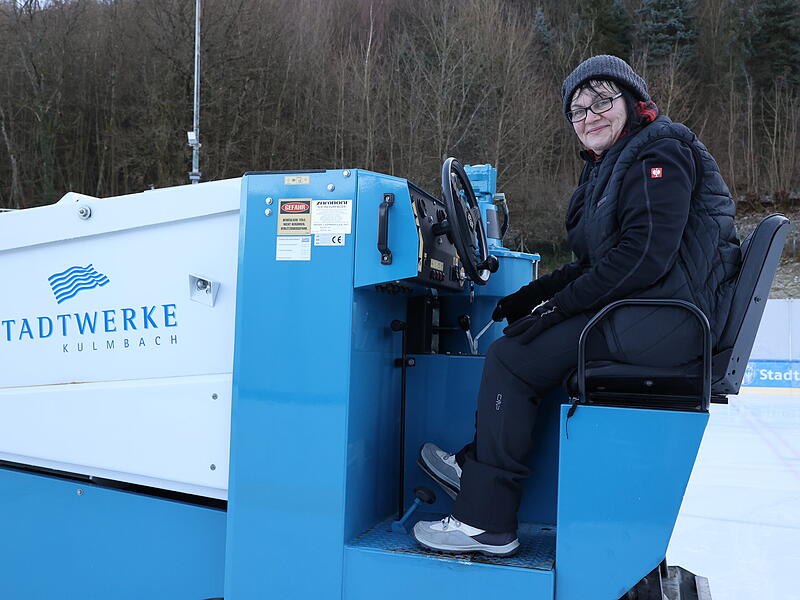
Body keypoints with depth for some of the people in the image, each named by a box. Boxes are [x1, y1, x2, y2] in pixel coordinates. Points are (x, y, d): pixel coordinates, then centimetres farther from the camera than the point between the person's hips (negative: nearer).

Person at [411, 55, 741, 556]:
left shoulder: (659, 155, -11)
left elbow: (644, 258, -23)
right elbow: (596, 264, 20)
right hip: (652, 316, 11)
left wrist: (559, 305, -19)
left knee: (511, 359, -14)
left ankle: (486, 521, -6)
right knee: (519, 335, 15)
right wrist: (535, 295, 10)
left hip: (666, 321, -11)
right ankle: (477, 468, 18)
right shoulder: (613, 165, 21)